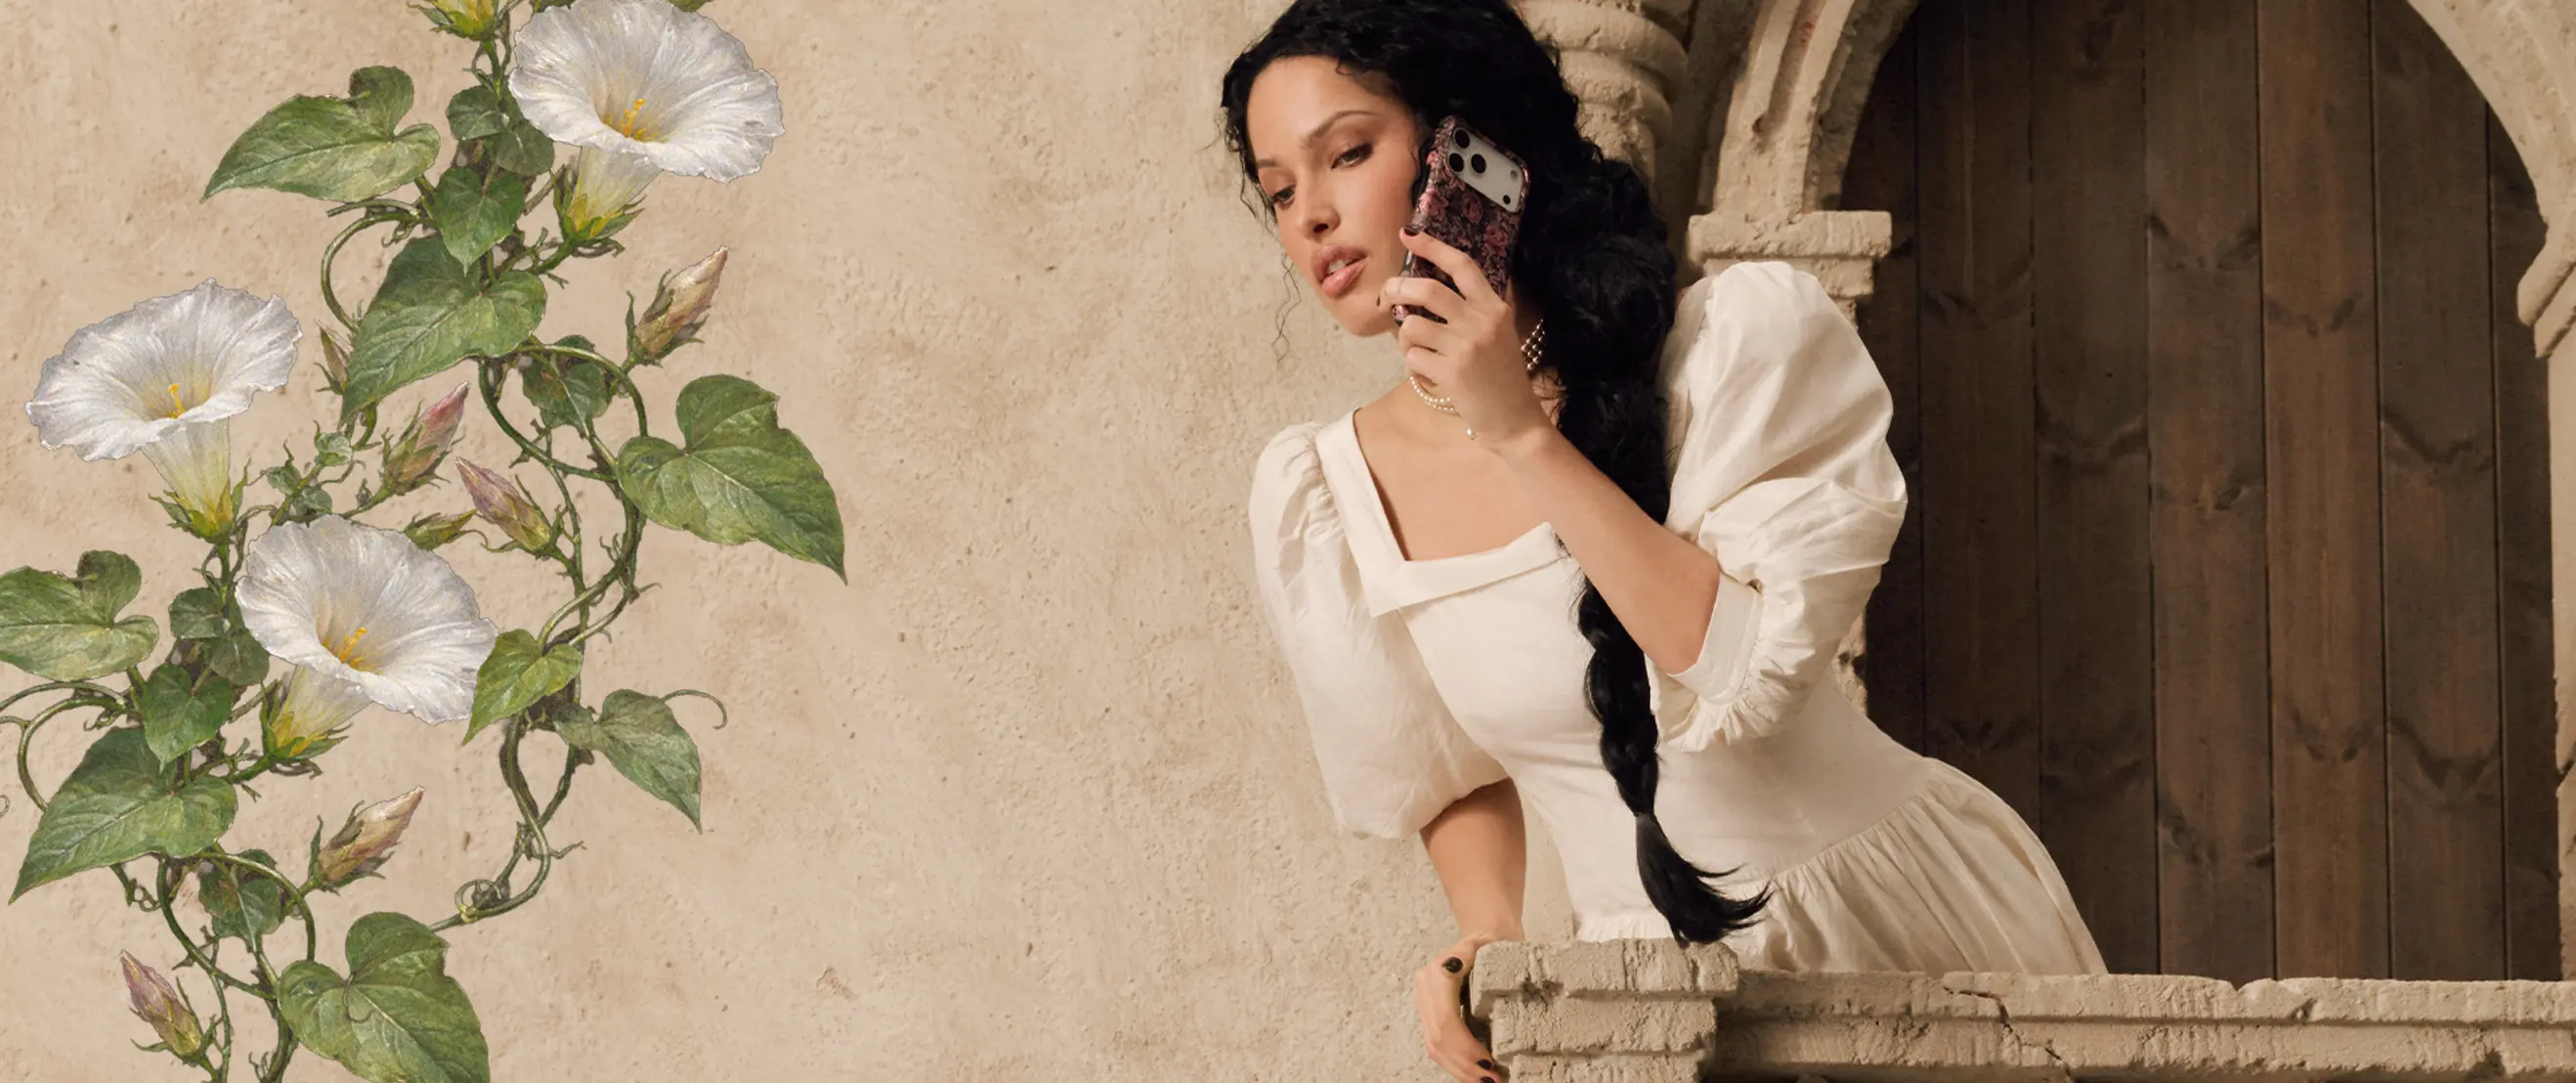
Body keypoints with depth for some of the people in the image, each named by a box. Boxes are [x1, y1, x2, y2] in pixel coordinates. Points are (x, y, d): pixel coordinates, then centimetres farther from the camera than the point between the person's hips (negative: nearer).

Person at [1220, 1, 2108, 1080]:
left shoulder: (1741, 333, -8)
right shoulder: (1319, 496, 0)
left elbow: (1750, 668, -18)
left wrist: (1524, 434, -19)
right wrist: (1486, 942, -6)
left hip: (1901, 911, -2)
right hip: (1658, 980, 2)